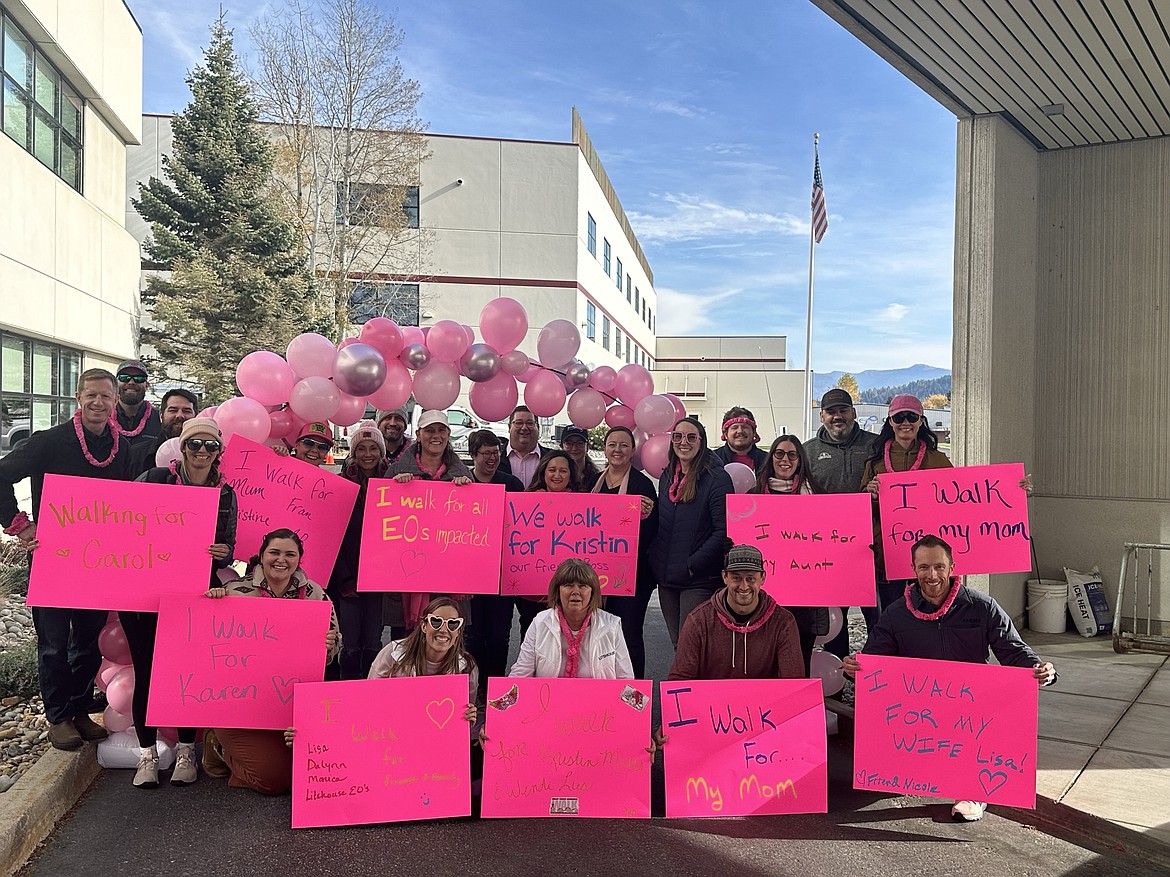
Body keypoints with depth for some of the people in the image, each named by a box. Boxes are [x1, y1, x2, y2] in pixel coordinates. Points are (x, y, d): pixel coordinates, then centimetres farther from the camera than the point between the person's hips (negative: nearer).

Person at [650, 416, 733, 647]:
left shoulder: (717, 479, -10)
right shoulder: (667, 477, 11)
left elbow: (723, 532, -15)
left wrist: (693, 565, -16)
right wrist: (655, 561, 9)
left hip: (699, 580, -6)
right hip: (666, 577, 7)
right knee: (676, 644, 14)